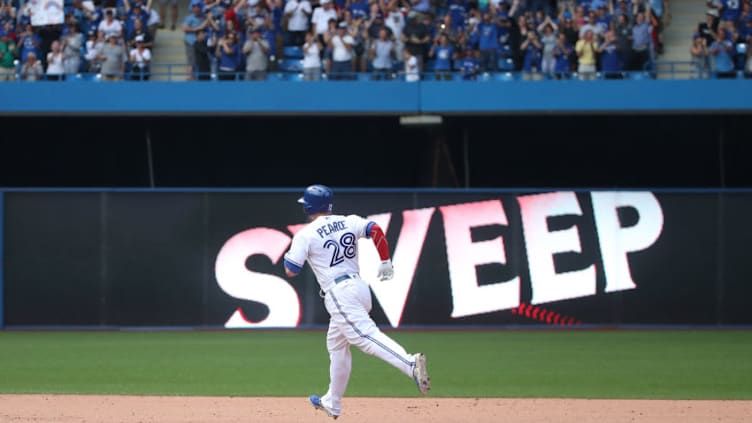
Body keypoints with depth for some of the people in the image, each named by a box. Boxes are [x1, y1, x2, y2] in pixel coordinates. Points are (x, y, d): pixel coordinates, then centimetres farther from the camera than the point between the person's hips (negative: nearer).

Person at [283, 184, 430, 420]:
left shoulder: (305, 235, -2)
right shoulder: (349, 222, 12)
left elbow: (291, 271, 0)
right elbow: (375, 230, -4)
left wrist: (289, 255, 22)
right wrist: (385, 262, 4)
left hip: (338, 293, -8)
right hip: (359, 286, 8)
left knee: (366, 335, -22)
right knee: (336, 345, 22)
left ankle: (410, 364, -47)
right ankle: (332, 404, 31)